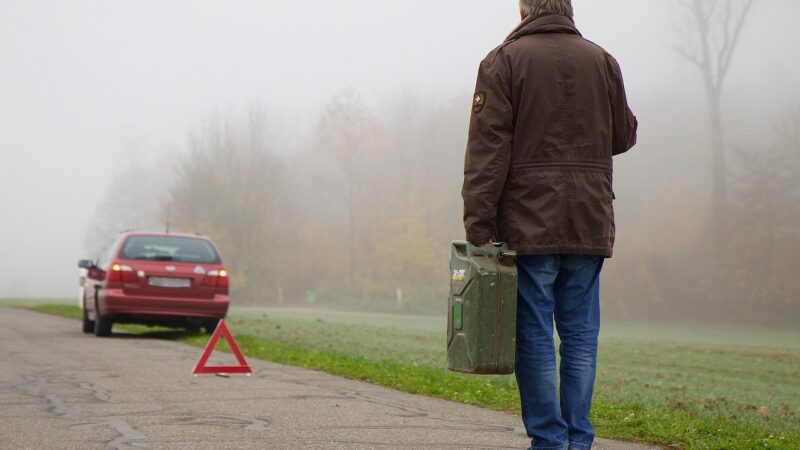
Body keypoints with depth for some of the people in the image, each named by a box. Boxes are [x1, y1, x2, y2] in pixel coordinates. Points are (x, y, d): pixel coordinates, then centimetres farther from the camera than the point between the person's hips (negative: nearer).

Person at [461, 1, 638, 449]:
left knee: (534, 334, 2)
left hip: (528, 223, -3)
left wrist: (479, 222, -9)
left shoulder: (505, 60, -4)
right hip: (589, 225, 3)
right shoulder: (602, 61, 7)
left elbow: (488, 146, -9)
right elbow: (624, 136, 14)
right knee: (580, 333, 9)